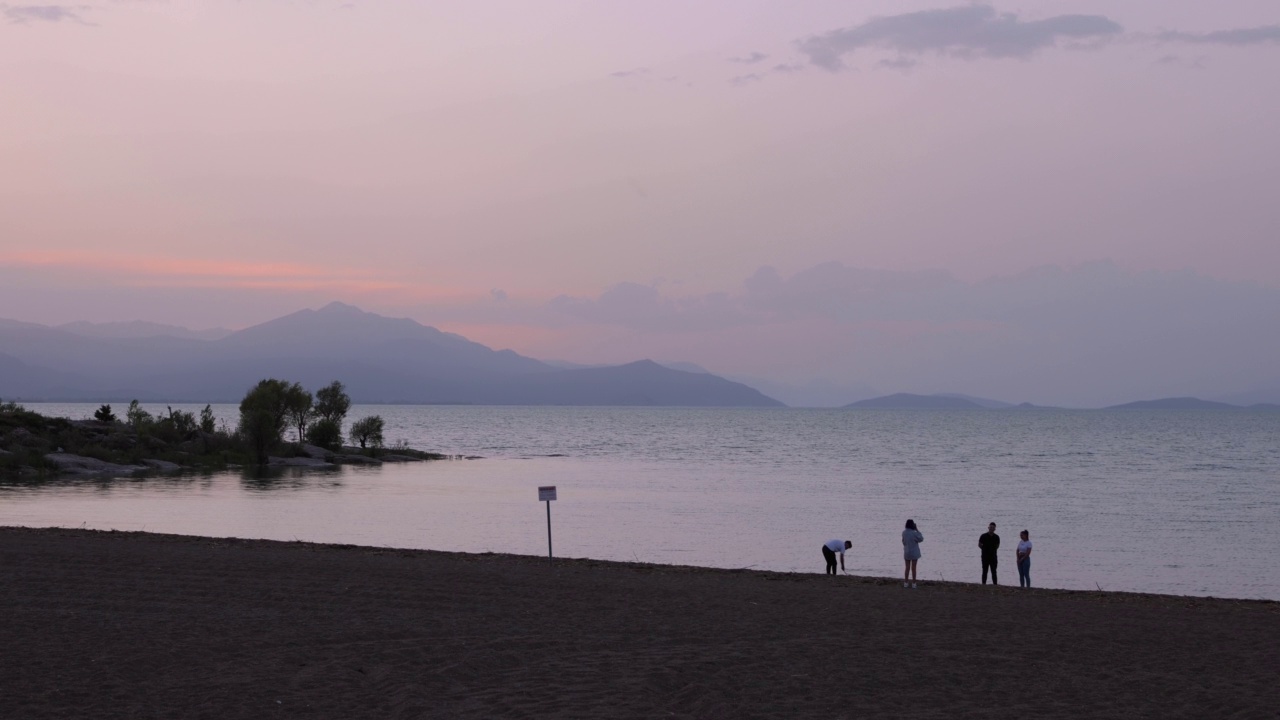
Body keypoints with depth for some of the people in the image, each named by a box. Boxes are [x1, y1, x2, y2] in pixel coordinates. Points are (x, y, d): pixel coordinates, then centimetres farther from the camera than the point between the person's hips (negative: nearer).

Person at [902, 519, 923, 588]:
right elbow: (921, 539, -6)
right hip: (914, 553, -4)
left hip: (907, 552, 4)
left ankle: (905, 582, 13)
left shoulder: (904, 533, -6)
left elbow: (904, 542, 4)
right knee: (913, 568, 5)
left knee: (907, 567, 13)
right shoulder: (914, 533, -21)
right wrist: (917, 530, -7)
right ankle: (913, 583, 10)